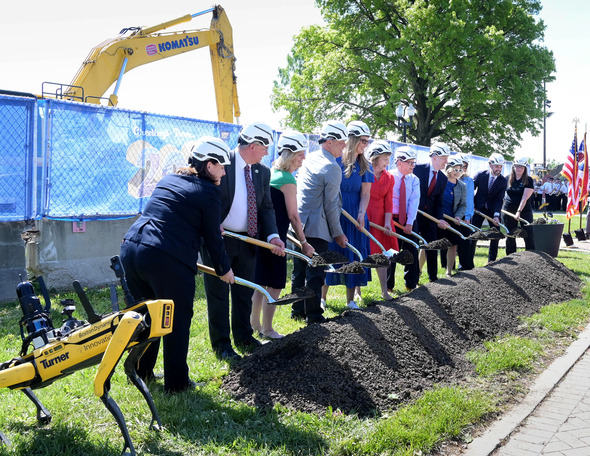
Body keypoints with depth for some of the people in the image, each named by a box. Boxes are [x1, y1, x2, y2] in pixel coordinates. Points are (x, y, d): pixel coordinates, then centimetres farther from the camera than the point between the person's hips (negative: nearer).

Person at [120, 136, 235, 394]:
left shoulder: (168, 180, 20)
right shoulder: (208, 191, -2)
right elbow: (212, 237, 2)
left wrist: (215, 228, 47)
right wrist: (224, 269, 17)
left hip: (131, 249, 8)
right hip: (168, 260, -8)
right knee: (177, 320, 9)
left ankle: (140, 372, 36)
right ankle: (176, 382, 18)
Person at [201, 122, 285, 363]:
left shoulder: (262, 172, 5)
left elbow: (266, 207, 5)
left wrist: (272, 235, -11)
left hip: (247, 241, 6)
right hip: (218, 238, -6)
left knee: (244, 292, 16)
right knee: (218, 293, 5)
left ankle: (243, 337, 33)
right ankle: (221, 344, 16)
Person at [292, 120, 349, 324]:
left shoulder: (309, 159, 12)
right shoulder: (332, 168, -14)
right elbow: (330, 206, -14)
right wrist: (338, 233, -4)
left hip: (300, 224, 9)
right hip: (317, 229, -9)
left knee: (300, 269, 16)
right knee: (315, 272, -1)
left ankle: (298, 310, 28)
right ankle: (314, 315, 5)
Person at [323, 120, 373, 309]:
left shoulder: (364, 165, 6)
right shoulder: (336, 159, -5)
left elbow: (365, 193, 3)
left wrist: (361, 213, -12)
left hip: (355, 215, 3)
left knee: (353, 255, 5)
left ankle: (351, 300, 15)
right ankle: (322, 297, 14)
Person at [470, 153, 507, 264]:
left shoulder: (503, 181, -5)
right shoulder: (480, 175, -6)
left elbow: (499, 199, -10)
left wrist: (496, 215, -21)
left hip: (493, 209, 1)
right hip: (478, 208, -1)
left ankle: (492, 261, 13)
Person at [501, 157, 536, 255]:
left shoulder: (528, 180, -5)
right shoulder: (507, 179, 6)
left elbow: (525, 198, -13)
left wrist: (519, 211, -22)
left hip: (524, 211, -3)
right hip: (508, 211, 3)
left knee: (529, 236, -5)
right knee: (510, 237, 8)